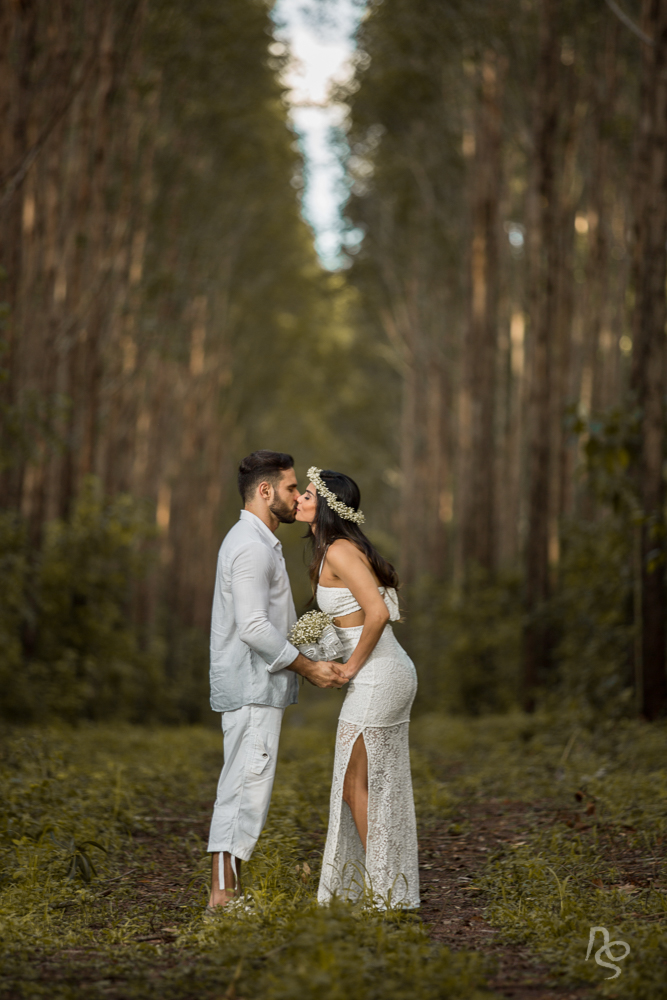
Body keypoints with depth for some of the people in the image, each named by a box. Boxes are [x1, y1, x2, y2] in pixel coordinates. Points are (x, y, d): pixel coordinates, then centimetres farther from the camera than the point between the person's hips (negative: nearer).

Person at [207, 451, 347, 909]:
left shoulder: (254, 542, 19)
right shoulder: (251, 546, -15)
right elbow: (253, 626, -22)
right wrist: (308, 667, -17)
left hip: (257, 687, 11)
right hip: (252, 688, -11)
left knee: (240, 787, 10)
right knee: (248, 786, -9)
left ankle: (227, 889, 13)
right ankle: (224, 890, -8)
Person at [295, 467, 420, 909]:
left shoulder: (339, 551, -16)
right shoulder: (344, 548, 14)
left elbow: (377, 611, -27)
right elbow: (382, 608, 22)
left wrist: (353, 666, -15)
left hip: (376, 677, -10)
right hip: (391, 673, 10)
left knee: (356, 786, -1)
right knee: (379, 788, 14)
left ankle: (384, 893, 5)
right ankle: (384, 889, 21)